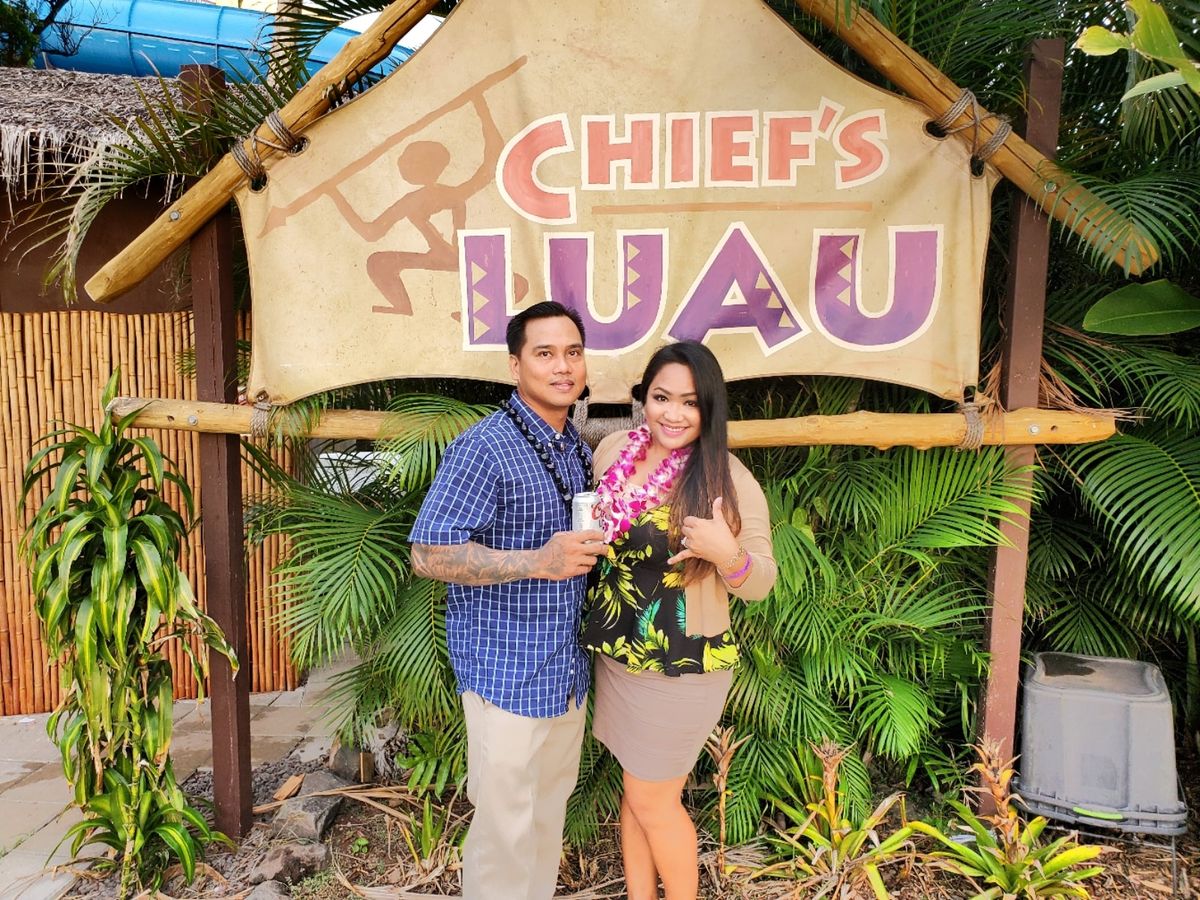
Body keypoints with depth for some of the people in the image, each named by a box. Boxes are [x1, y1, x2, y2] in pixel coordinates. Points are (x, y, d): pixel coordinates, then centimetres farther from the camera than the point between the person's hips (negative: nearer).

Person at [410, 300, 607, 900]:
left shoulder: (578, 451, 9)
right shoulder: (483, 449, -16)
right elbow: (429, 554, -20)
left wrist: (594, 549, 2)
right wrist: (538, 563, -27)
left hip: (568, 672, 7)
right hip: (507, 674, -7)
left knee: (551, 810, 21)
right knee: (505, 828, 7)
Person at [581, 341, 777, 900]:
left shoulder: (730, 481, -17)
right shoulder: (613, 450, -3)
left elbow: (760, 584, -12)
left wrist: (728, 554, -31)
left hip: (681, 670, -5)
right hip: (615, 655, 5)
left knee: (652, 800, 11)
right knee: (635, 790, 21)